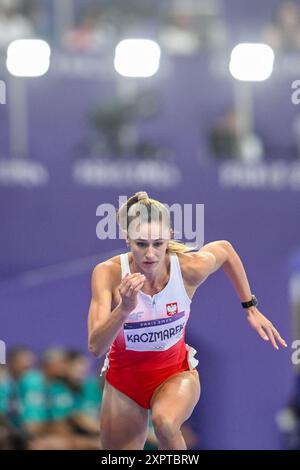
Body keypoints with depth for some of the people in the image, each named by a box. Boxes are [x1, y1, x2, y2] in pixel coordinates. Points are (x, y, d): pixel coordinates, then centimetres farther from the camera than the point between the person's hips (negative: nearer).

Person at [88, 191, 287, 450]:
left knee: (165, 422, -35)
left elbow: (225, 249, 4)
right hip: (124, 376, 1)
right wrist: (125, 308, -46)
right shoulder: (108, 274, -24)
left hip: (176, 371, -1)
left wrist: (251, 307, 8)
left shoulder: (190, 267, -21)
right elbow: (96, 347, -31)